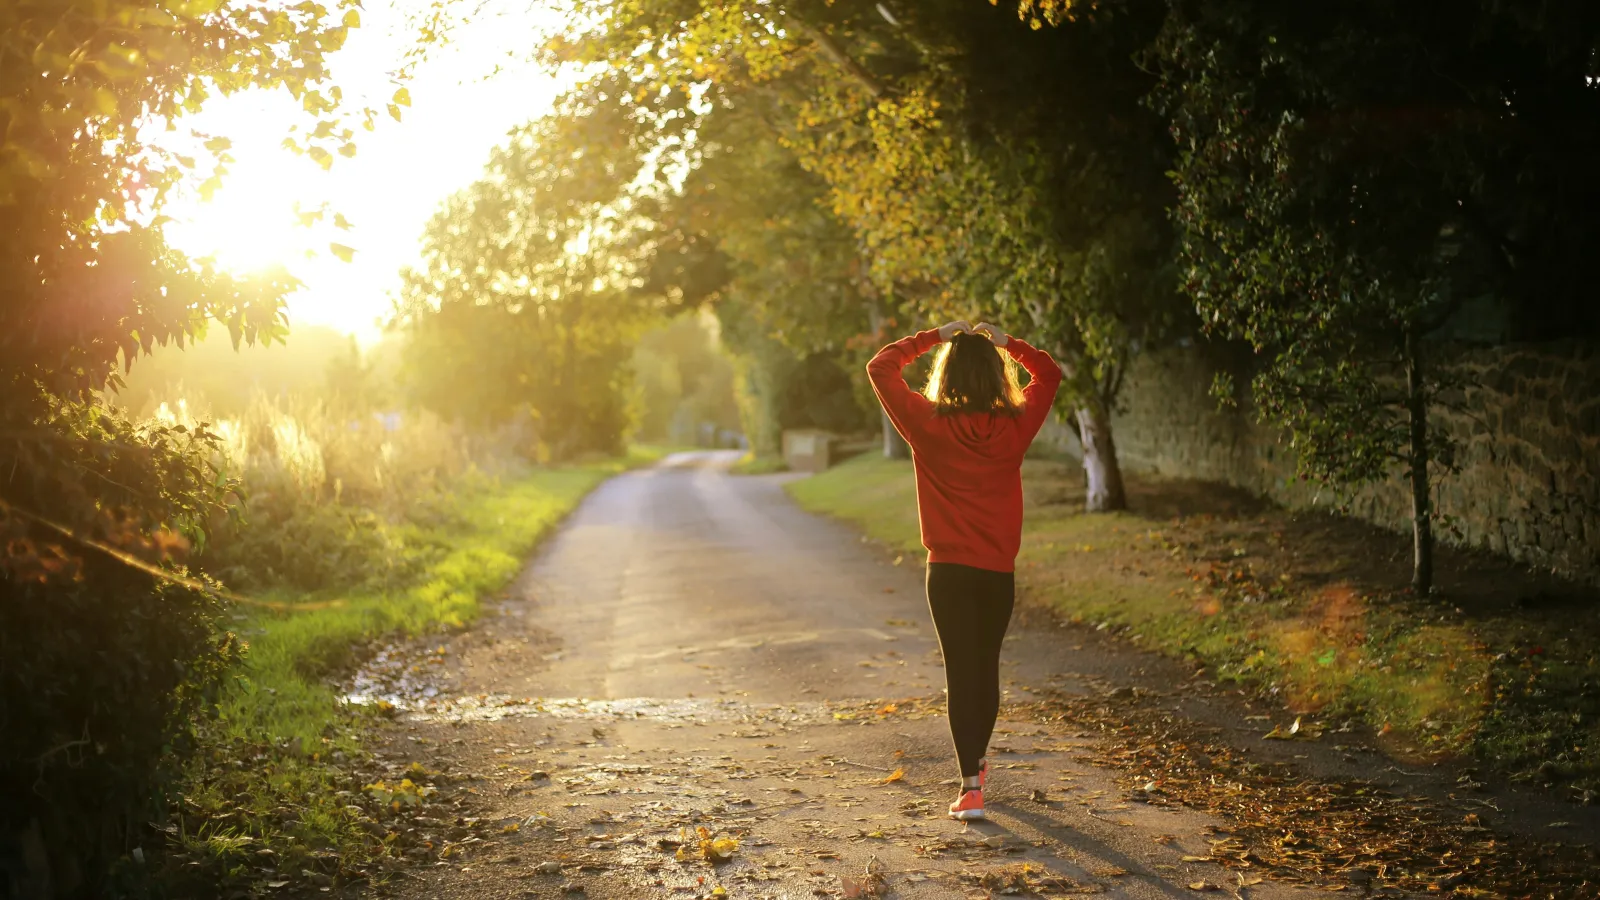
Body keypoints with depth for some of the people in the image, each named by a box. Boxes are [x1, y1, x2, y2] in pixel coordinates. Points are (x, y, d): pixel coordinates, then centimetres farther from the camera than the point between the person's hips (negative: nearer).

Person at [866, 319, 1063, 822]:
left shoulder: (928, 424, -10)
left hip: (949, 570, -2)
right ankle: (976, 763, 37)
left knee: (961, 671, -1)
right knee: (987, 667, 18)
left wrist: (933, 337, 5)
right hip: (999, 571, 3)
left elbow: (880, 367, 1)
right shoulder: (1014, 426, -4)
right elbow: (1049, 374, 14)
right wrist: (1006, 343, 11)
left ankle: (971, 787, -9)